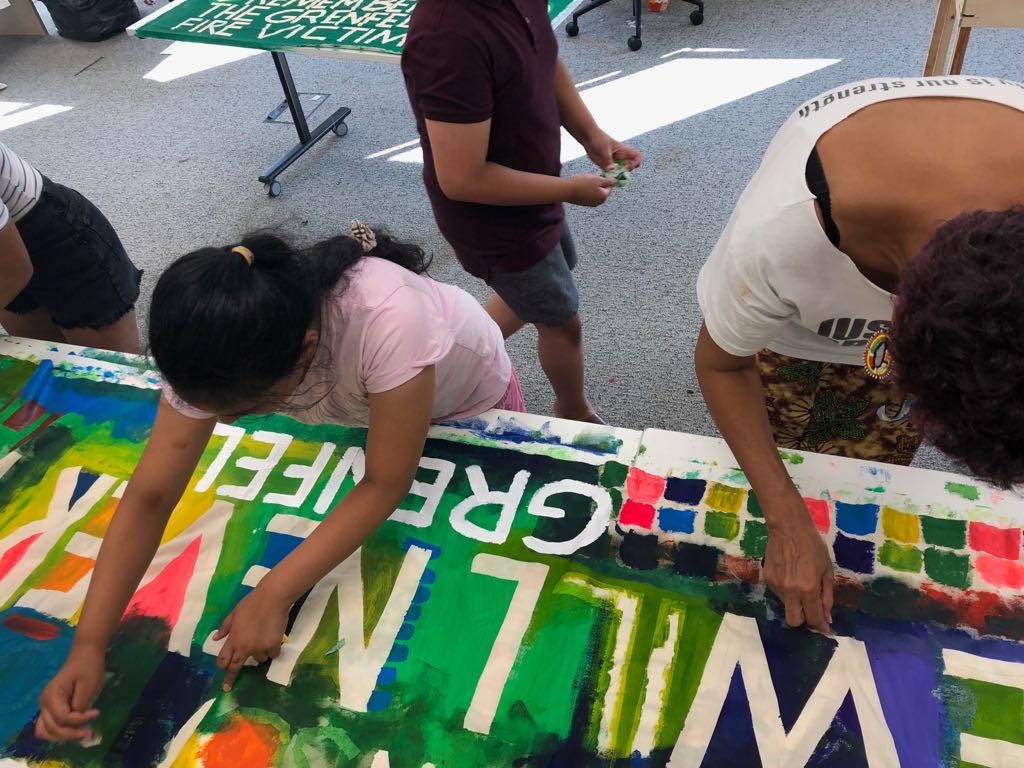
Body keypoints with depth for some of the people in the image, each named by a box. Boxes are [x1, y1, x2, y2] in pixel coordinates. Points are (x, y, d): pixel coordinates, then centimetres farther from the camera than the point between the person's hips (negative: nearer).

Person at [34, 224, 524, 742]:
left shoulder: (389, 320, -47)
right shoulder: (224, 359, -31)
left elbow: (386, 485, -36)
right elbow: (150, 496, -25)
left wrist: (273, 596, -37)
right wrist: (88, 644, -32)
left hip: (471, 398, -3)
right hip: (365, 410, 3)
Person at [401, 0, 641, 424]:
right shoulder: (449, 36, -37)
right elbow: (463, 179, -33)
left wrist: (591, 135, -5)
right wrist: (571, 190, -23)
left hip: (530, 191, 9)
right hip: (493, 218, -8)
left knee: (541, 287, 31)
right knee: (562, 320, 14)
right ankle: (575, 415, 45)